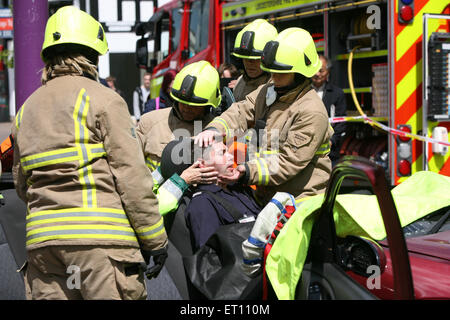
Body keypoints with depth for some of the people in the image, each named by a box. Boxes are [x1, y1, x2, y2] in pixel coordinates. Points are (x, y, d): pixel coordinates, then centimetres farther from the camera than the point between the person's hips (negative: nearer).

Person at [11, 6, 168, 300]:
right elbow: (131, 175, -7)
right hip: (100, 239, -6)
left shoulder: (26, 110, 18)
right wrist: (155, 239, -3)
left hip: (41, 241, 6)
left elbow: (22, 185, 20)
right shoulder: (103, 100, -2)